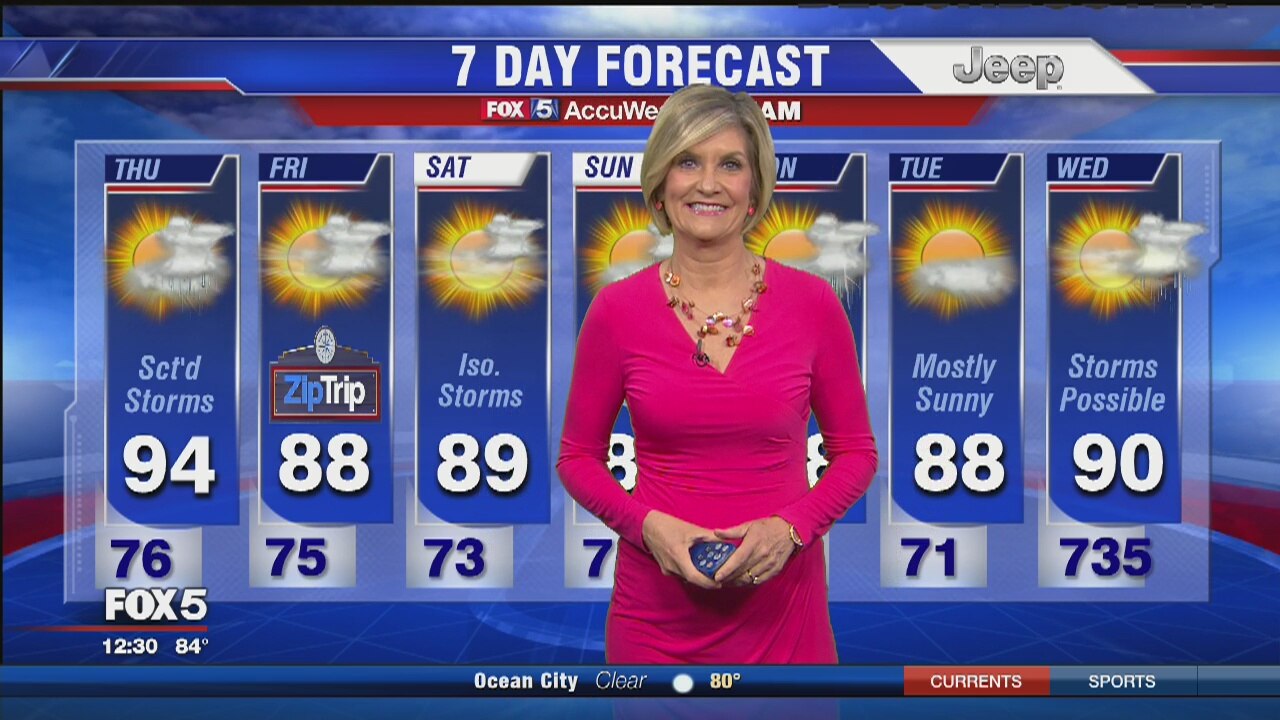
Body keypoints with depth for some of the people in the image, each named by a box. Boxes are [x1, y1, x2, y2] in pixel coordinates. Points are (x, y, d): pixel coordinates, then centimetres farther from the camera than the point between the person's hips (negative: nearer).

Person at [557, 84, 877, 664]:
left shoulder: (812, 303, -5)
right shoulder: (617, 310, -5)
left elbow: (855, 451, 3)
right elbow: (578, 457, 3)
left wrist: (790, 527, -13)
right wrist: (647, 523, -13)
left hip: (779, 600, 0)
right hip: (657, 610, 0)